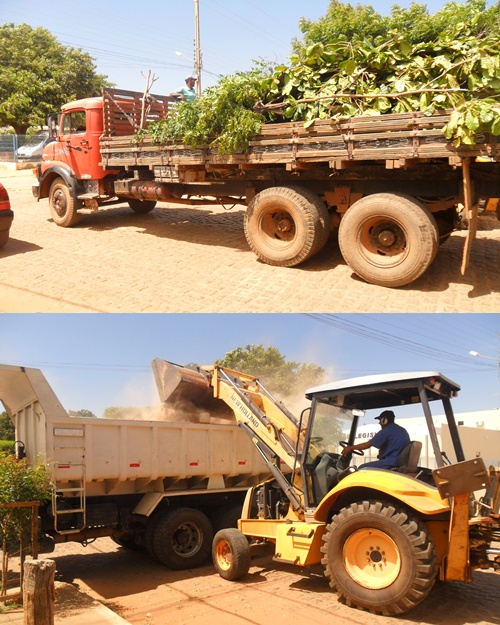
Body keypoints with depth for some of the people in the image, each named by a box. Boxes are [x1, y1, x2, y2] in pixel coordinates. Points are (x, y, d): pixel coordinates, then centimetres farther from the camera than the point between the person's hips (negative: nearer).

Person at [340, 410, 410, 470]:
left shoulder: (386, 431, -10)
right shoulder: (403, 431, 16)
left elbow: (367, 445, -8)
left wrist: (350, 448, 2)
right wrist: (381, 453, 28)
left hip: (391, 464, -10)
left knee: (361, 468, -1)